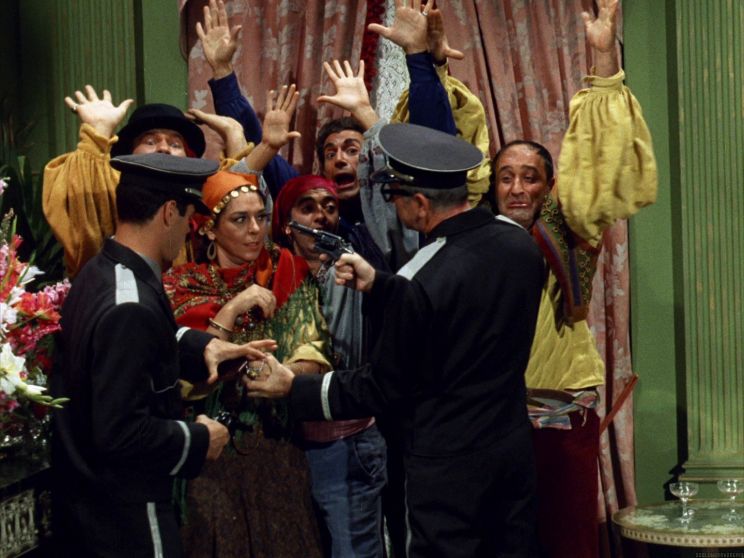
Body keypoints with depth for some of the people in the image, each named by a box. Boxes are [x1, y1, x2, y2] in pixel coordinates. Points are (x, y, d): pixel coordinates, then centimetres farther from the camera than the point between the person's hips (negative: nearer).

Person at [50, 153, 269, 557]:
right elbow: (120, 432, -28)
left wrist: (200, 346, 7)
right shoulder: (130, 307, -27)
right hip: (125, 516, -9)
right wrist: (198, 440, -14)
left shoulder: (99, 272, 2)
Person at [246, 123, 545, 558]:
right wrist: (377, 285, 9)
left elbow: (381, 388, -12)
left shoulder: (421, 283, -23)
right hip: (515, 448, 7)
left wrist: (294, 388, -1)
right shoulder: (522, 244, -2)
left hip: (450, 464, -7)